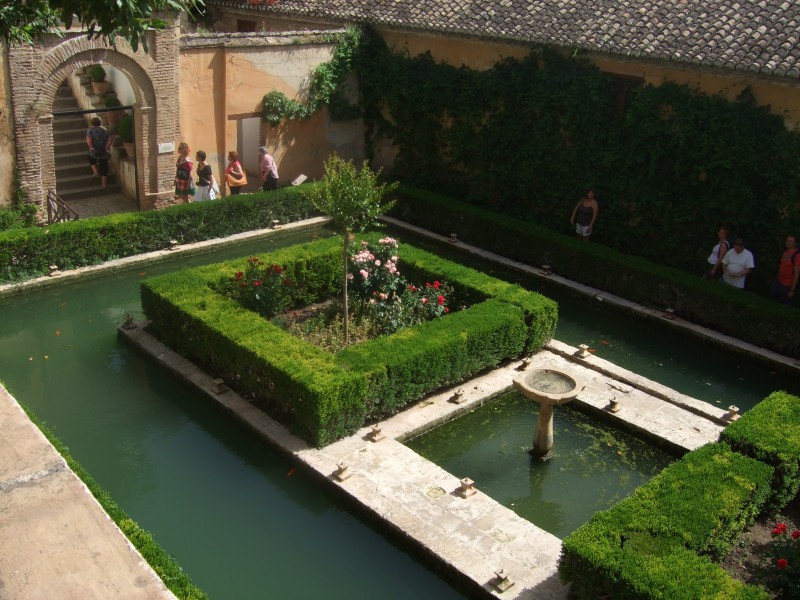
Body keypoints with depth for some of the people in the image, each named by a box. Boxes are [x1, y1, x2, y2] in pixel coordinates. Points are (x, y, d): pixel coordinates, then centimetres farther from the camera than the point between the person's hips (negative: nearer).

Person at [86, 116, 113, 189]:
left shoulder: (90, 130, 1)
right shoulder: (105, 130, 11)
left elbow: (88, 139, -16)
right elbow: (110, 139, -3)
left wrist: (91, 148, -13)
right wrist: (107, 147, -6)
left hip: (95, 152, -3)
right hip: (104, 153, 3)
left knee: (91, 159, 32)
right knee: (104, 169, 11)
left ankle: (96, 171, 13)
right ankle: (104, 185, 14)